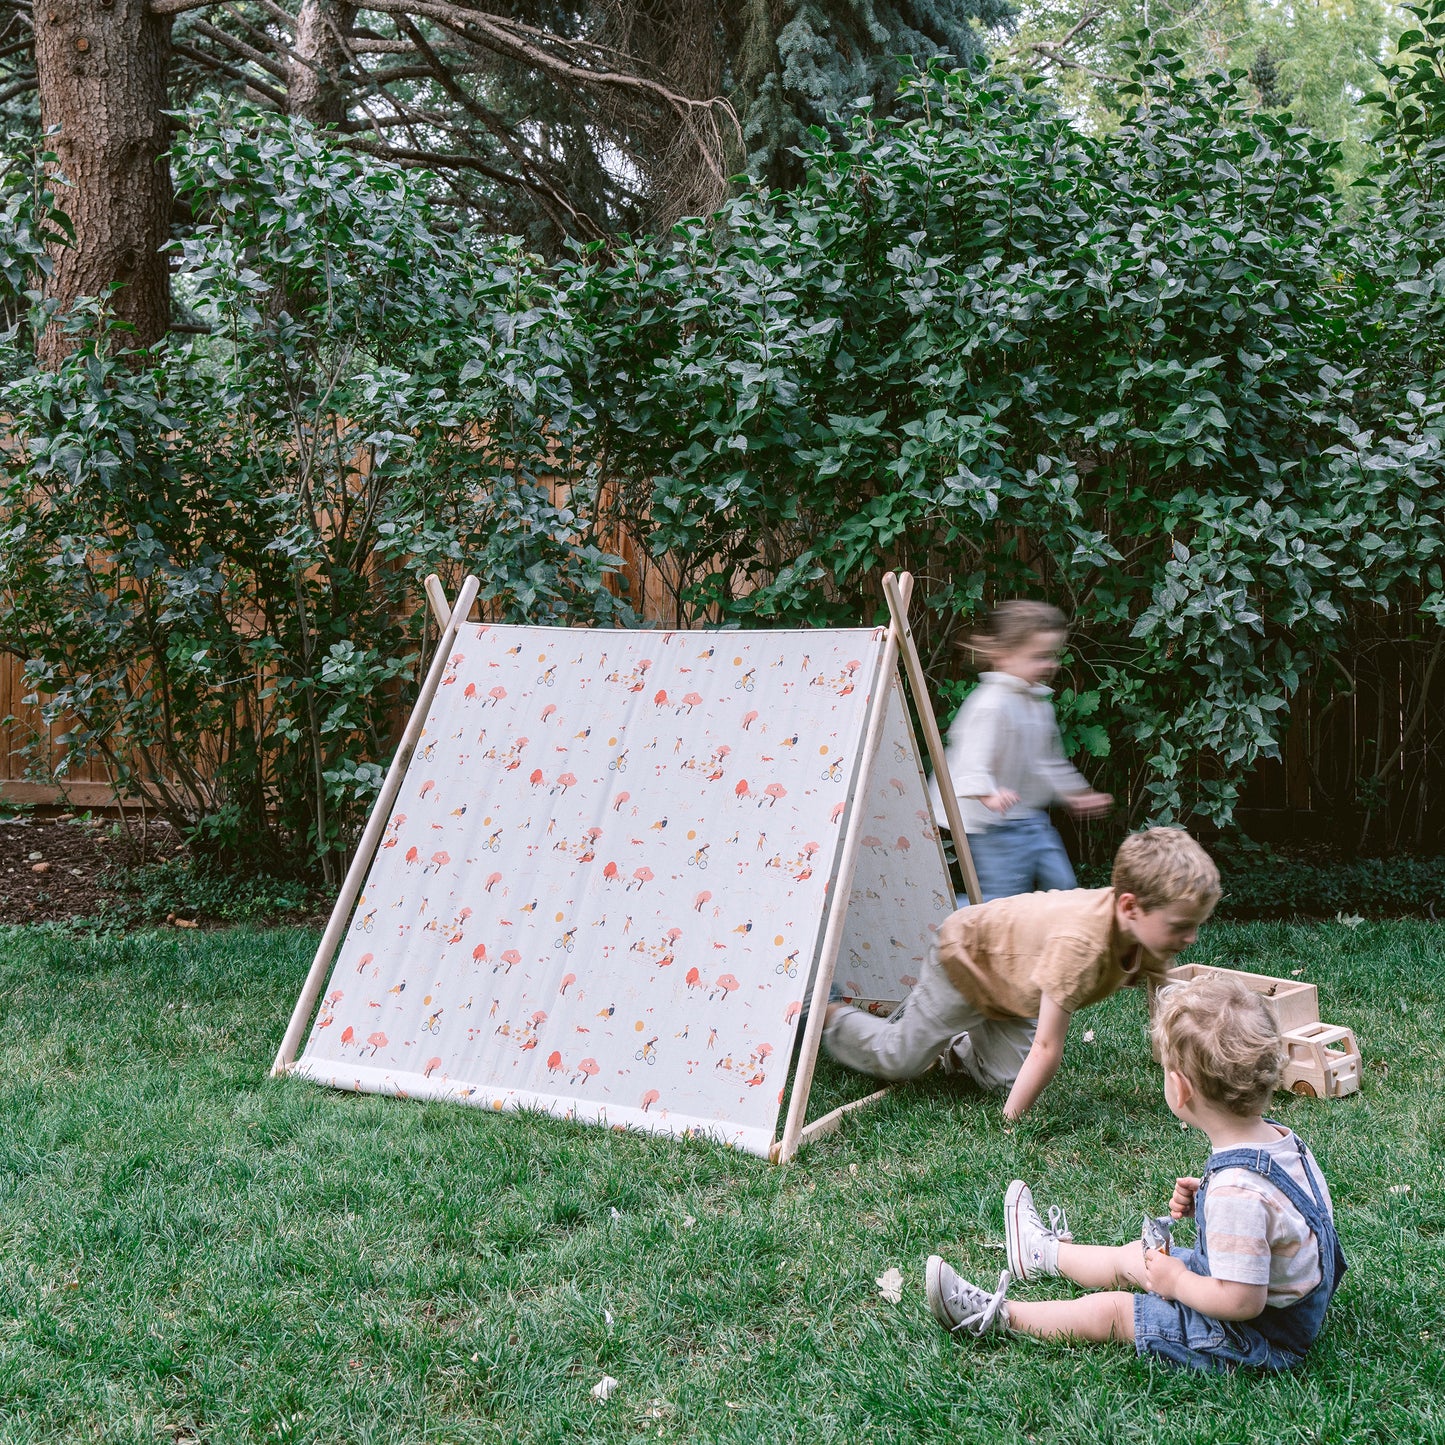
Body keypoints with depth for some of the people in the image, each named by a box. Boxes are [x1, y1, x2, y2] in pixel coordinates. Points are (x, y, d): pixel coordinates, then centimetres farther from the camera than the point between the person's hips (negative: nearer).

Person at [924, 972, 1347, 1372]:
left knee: (1108, 1311, 0)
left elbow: (1243, 1301, -35)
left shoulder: (1238, 1192, -39)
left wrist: (1175, 1281, -20)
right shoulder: (1280, 1138, -10)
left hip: (1256, 1340, -9)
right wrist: (1205, 1202, -3)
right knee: (1132, 1255, 25)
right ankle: (1045, 1252, 52)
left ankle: (997, 1314, 19)